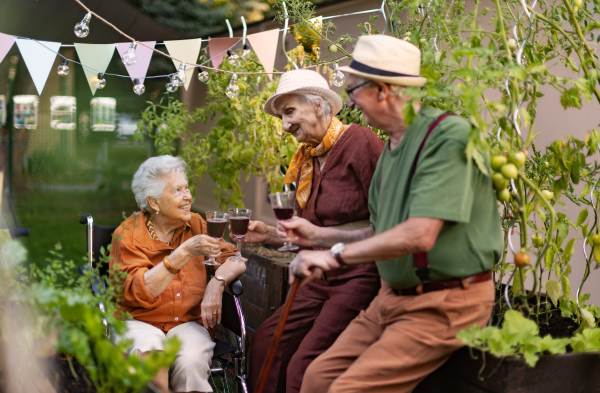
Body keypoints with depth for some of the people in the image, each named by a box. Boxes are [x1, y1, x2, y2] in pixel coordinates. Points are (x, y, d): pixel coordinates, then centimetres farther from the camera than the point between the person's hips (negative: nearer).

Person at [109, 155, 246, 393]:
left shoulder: (196, 225, 9)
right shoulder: (128, 235, -3)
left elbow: (237, 260, 7)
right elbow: (137, 294, -17)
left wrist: (217, 282, -16)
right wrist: (185, 252, -22)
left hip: (188, 322, 2)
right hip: (139, 322, -2)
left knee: (192, 361, -31)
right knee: (149, 352, -35)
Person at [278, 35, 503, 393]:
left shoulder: (448, 135, -17)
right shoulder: (393, 147, 13)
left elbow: (419, 235, -26)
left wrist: (336, 255, -18)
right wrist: (318, 235, 16)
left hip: (444, 304, -8)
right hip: (393, 296, 9)